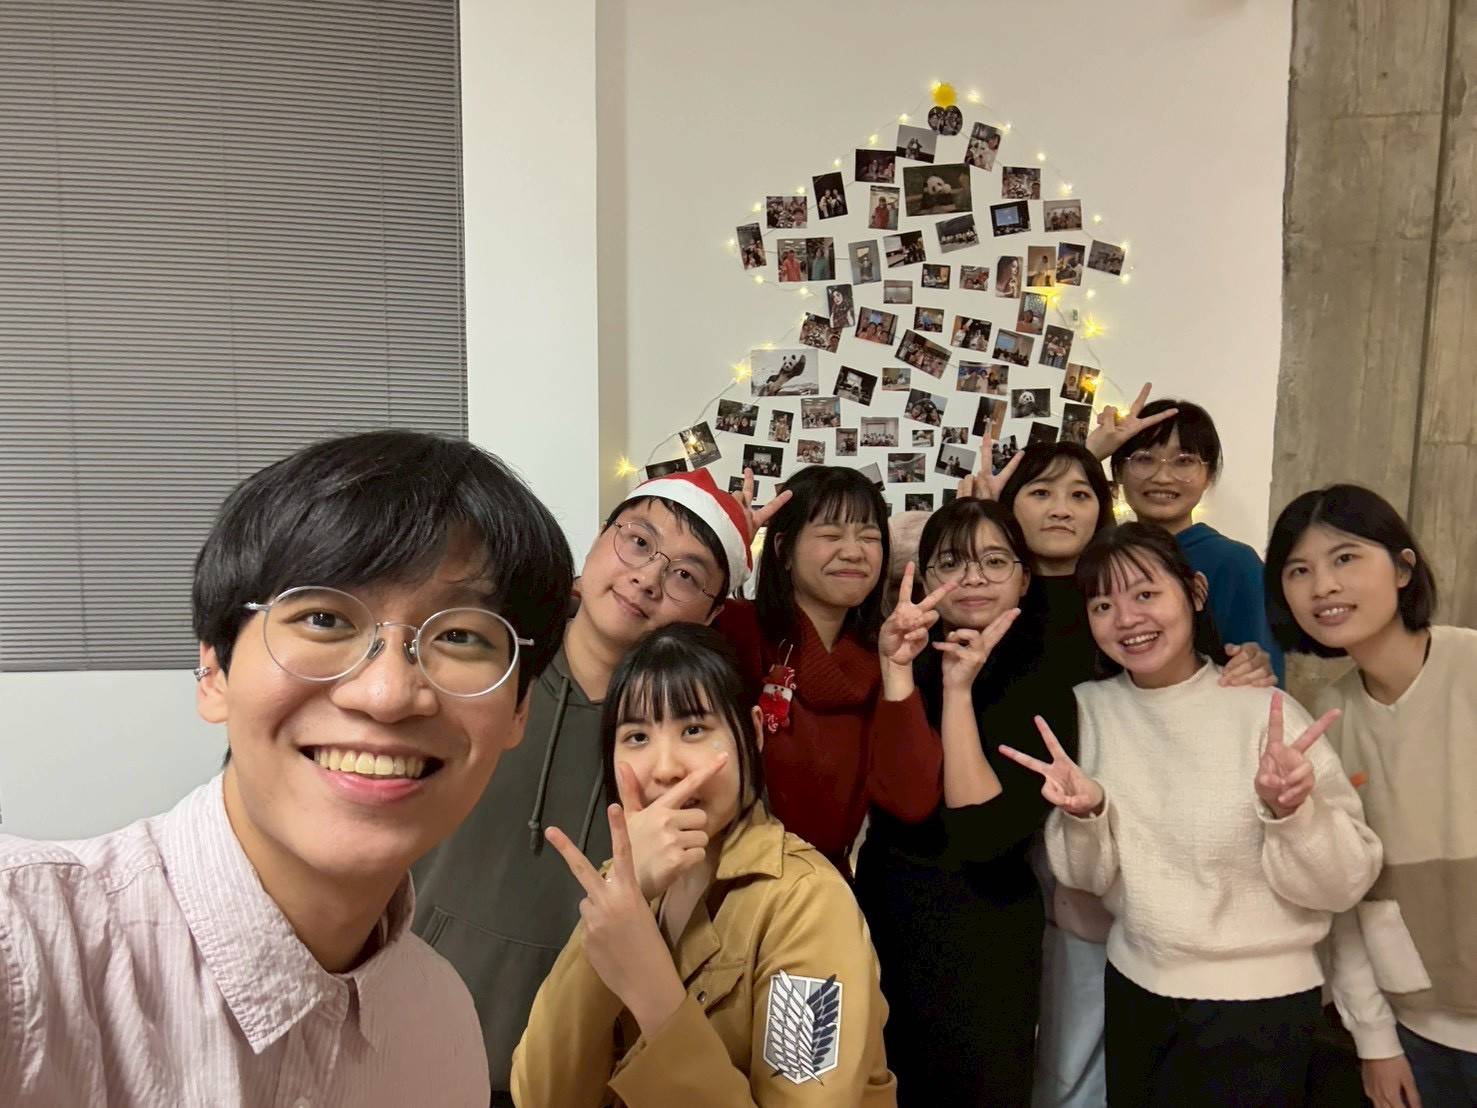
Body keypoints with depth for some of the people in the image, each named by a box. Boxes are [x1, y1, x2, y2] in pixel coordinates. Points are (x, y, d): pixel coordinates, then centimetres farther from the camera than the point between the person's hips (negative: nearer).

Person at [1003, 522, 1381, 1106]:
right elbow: (1091, 877, -2)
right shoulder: (1090, 707, -5)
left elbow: (1343, 885, -13)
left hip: (1259, 1004, -3)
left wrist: (1289, 809, -31)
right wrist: (1085, 813, -21)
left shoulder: (1267, 711, -14)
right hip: (1134, 991, 3)